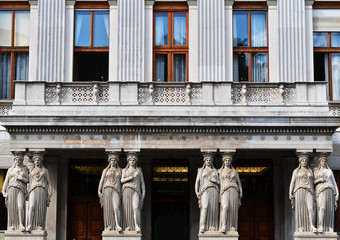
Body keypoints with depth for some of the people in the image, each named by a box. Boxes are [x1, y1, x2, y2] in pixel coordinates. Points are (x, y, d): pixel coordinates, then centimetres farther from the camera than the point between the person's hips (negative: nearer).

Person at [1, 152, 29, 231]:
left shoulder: (25, 169, 11)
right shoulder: (10, 169, 14)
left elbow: (27, 180, 11)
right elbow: (6, 181, 11)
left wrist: (21, 178, -7)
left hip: (21, 190, -2)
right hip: (11, 189, 2)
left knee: (20, 206, -19)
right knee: (11, 208, -3)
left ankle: (21, 225, -17)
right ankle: (12, 225, 3)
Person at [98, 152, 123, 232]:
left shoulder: (120, 171, 15)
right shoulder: (105, 170, 15)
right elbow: (101, 180, 10)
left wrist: (122, 192, 5)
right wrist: (99, 191, -1)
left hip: (116, 190, -1)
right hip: (107, 189, 1)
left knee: (116, 207, -19)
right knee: (108, 208, -2)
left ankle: (117, 225, -25)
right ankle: (108, 226, 3)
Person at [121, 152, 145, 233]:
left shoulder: (139, 170, 15)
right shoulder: (124, 170, 17)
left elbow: (142, 182, 13)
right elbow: (122, 180, 5)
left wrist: (143, 193, 3)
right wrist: (130, 177, -8)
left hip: (136, 191, -2)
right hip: (126, 190, 2)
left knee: (136, 208, -21)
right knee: (127, 209, -5)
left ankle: (137, 226, -28)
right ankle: (128, 226, -1)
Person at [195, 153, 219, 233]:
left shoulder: (215, 171, 18)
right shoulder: (201, 170, 13)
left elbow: (218, 182, 17)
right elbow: (197, 181, 8)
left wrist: (214, 180, -5)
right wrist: (197, 192, -4)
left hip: (214, 190, 3)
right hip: (205, 190, -3)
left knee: (213, 208, -5)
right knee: (205, 206, -21)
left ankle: (212, 227, -1)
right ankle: (202, 227, -24)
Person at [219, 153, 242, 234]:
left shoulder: (235, 171, 16)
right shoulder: (220, 171, 14)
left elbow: (238, 182, 14)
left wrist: (241, 192, 5)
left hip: (234, 191, 2)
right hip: (225, 191, -2)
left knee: (233, 209, -4)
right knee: (225, 207, -22)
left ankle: (233, 227, 4)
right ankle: (223, 227, -27)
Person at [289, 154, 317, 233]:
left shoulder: (310, 171, 17)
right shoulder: (296, 171, 10)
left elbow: (312, 183, 18)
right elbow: (292, 182, 3)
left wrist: (313, 195, 12)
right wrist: (290, 193, -8)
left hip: (308, 192, 1)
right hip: (299, 191, -1)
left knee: (311, 208, -17)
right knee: (300, 210, -6)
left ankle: (312, 227, -27)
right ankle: (300, 227, -2)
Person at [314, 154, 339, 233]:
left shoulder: (329, 171, 20)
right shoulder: (316, 170, 15)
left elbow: (334, 182, 17)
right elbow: (312, 182, 11)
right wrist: (319, 180, -9)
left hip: (330, 190, 3)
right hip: (320, 190, -3)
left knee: (330, 209, -4)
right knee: (322, 207, -21)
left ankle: (330, 228, -4)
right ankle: (320, 227, -29)